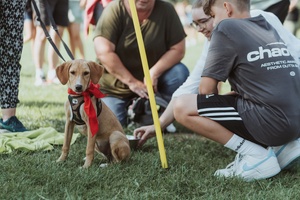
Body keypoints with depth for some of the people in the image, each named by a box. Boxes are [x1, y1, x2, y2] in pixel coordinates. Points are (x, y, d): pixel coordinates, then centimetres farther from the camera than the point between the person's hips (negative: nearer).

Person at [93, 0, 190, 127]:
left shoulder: (166, 10, -12)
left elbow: (178, 49, -12)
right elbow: (103, 52, -26)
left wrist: (154, 73, -25)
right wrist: (131, 82, -25)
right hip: (116, 86, -1)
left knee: (180, 73, -24)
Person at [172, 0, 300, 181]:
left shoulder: (225, 28, -1)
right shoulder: (269, 28, 22)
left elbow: (207, 90, -1)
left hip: (272, 122, -9)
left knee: (182, 108, -7)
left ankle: (256, 155, -6)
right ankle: (282, 146, 12)